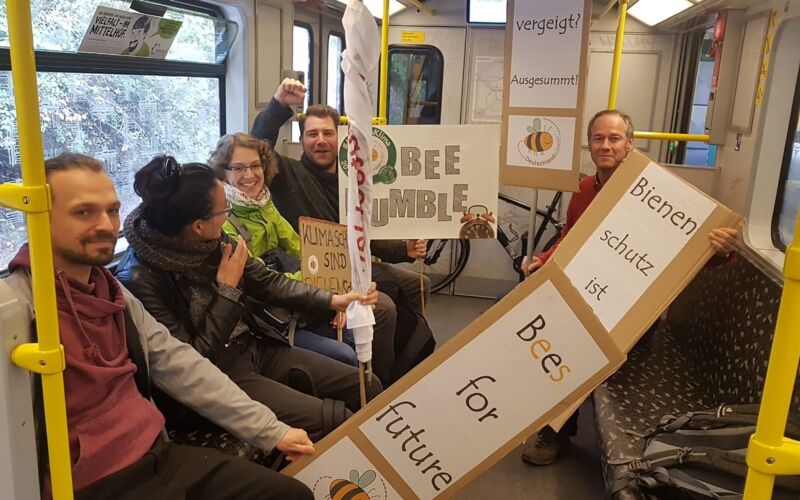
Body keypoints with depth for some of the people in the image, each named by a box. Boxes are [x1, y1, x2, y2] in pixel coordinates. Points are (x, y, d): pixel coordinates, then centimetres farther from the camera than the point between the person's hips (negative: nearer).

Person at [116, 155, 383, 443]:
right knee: (339, 421, -18)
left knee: (369, 388, 3)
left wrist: (333, 300, 0)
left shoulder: (212, 241, -3)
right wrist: (228, 290, -20)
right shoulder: (140, 280, -23)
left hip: (258, 347, 7)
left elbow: (267, 282, 8)